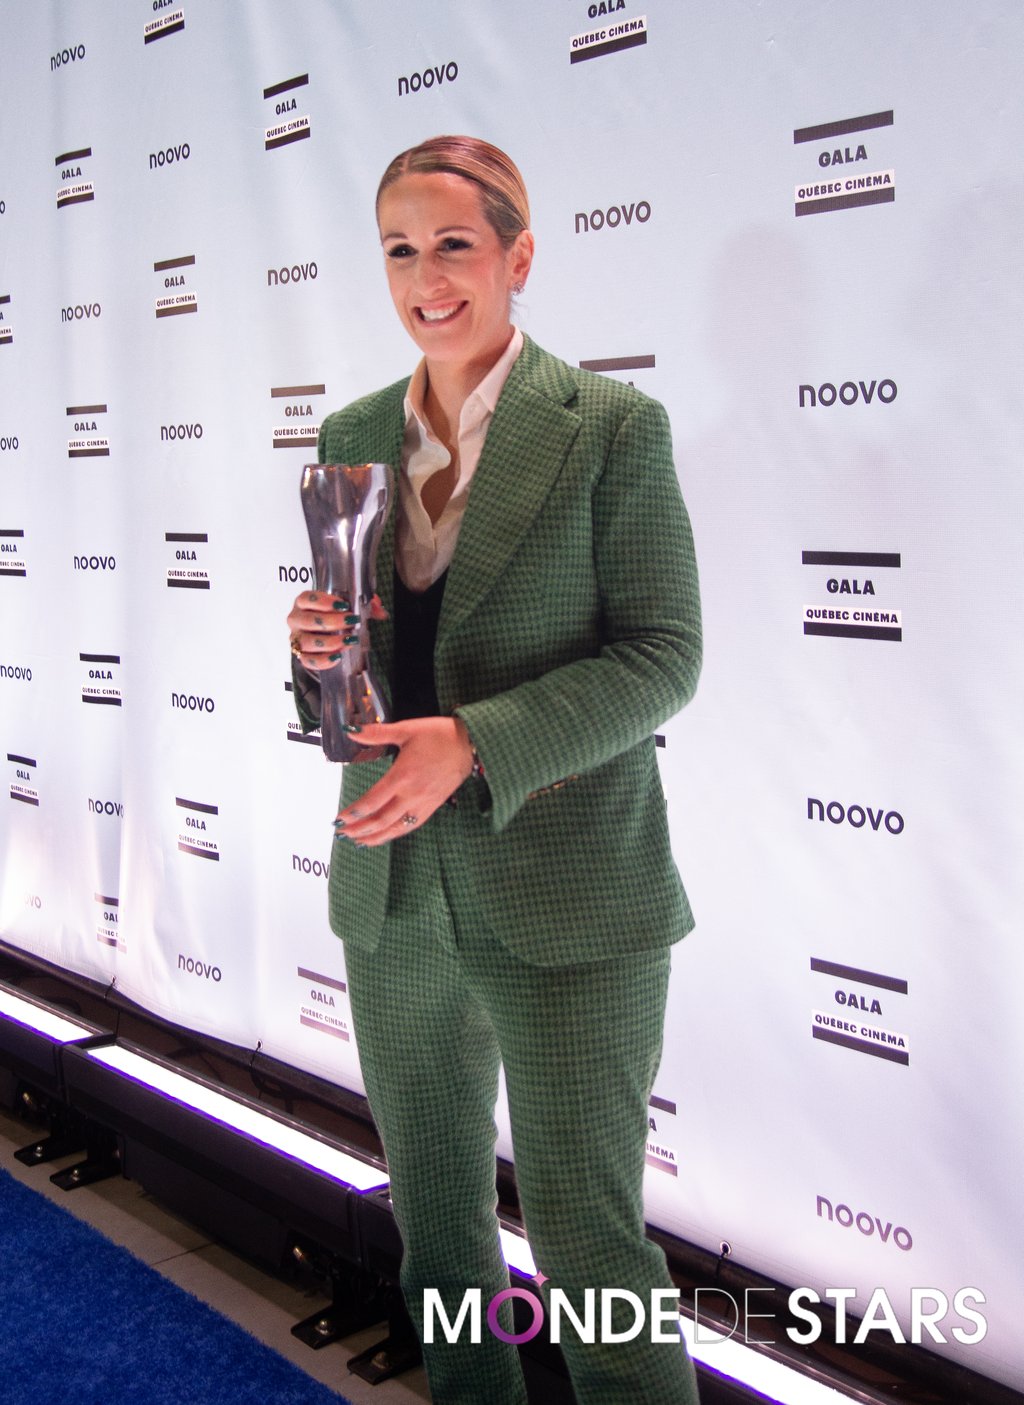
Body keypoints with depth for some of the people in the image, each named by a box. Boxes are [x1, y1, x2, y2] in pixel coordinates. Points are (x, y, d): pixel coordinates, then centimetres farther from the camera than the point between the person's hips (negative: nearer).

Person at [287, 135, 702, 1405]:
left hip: (566, 899, -5)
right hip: (393, 891, 5)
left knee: (587, 1241, 3)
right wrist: (318, 652, -10)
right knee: (434, 1217, 21)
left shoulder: (615, 428, -8)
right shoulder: (351, 439, 7)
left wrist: (475, 742, -23)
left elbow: (663, 656, -11)